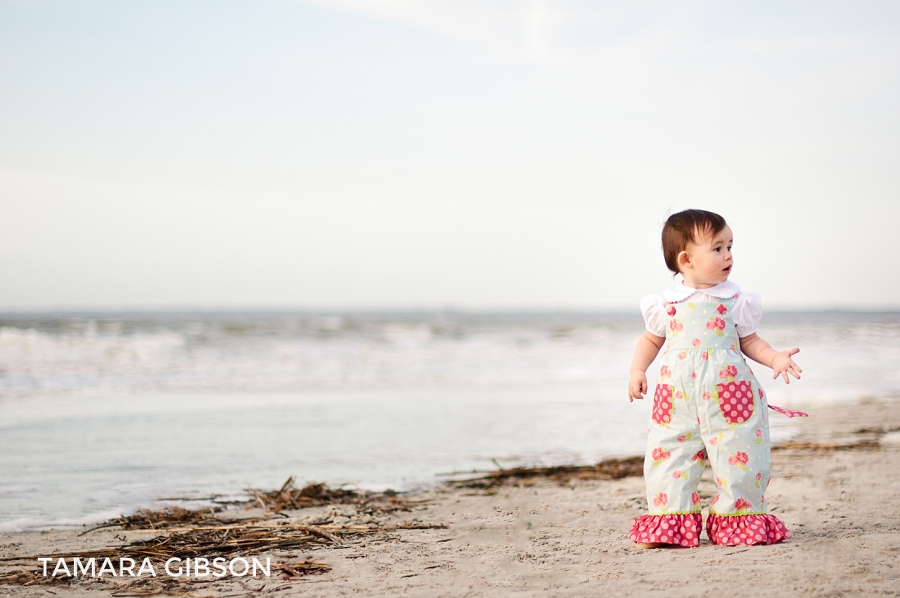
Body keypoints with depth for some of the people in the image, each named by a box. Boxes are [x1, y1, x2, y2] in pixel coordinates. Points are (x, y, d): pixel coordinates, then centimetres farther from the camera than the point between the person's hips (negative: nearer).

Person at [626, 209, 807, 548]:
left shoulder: (735, 301, 2)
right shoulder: (667, 303, 3)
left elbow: (749, 341, 8)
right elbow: (652, 340, 16)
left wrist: (775, 358, -8)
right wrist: (638, 371, 4)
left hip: (729, 398, -1)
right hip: (678, 401, 1)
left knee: (738, 457, 1)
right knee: (669, 455, 1)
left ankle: (738, 520, 17)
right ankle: (668, 525, 12)